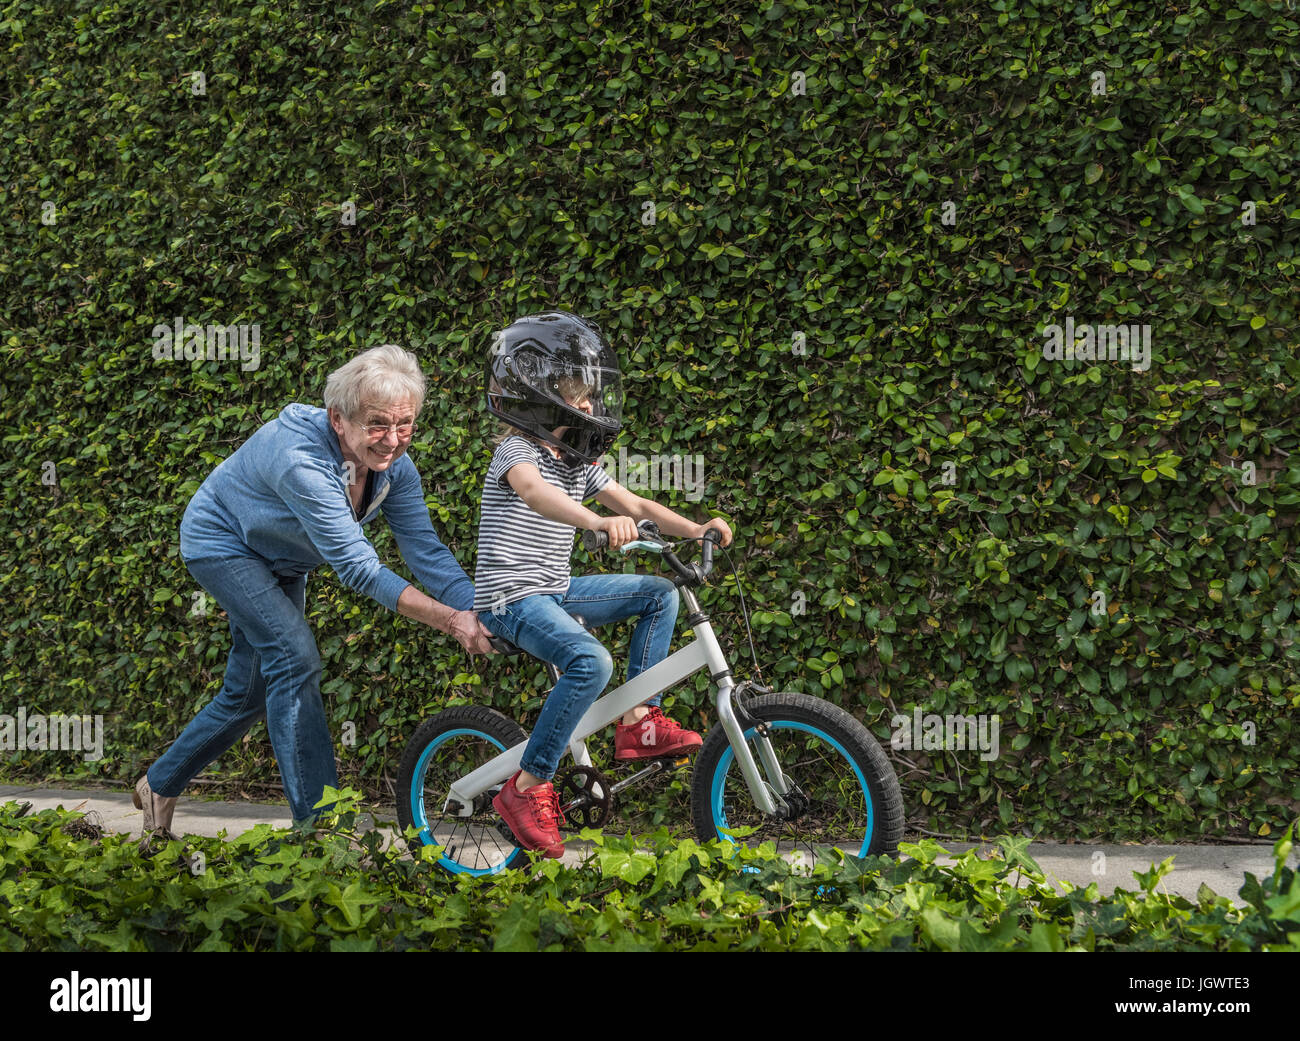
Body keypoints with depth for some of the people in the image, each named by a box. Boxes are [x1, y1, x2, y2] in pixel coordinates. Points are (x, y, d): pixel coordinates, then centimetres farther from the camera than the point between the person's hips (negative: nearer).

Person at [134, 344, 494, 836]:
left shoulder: (393, 466, -19)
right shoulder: (301, 459, -41)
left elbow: (426, 551, -20)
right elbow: (358, 567, -42)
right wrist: (450, 620, -46)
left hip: (279, 562, 8)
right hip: (222, 543, -8)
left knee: (249, 692, 14)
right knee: (295, 657, -23)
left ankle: (160, 784, 35)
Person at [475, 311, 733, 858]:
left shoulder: (576, 462, 14)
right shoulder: (516, 450, -13)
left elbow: (634, 504, 13)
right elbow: (535, 493, -36)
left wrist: (694, 528, -4)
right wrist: (599, 522, -53)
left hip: (555, 592, 9)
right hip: (511, 596, -9)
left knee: (659, 593, 5)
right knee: (590, 661, -32)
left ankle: (638, 721, 0)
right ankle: (527, 788, -23)